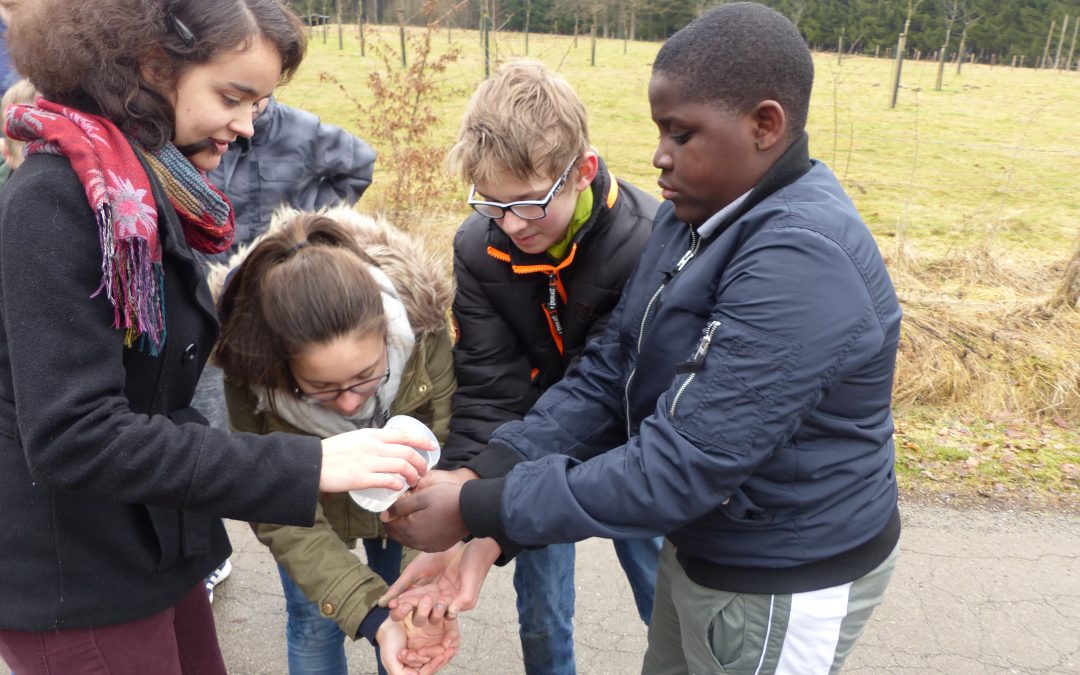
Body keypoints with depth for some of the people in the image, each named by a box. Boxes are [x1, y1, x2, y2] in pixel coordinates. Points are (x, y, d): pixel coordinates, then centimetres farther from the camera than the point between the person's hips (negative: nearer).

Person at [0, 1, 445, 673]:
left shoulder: (152, 190, 6)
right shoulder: (57, 199, -22)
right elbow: (72, 436, -28)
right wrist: (305, 466, -31)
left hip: (149, 552, 8)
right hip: (73, 586, -7)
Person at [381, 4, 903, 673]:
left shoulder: (799, 264, -30)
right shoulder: (695, 215, -1)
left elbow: (679, 470, -32)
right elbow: (608, 372, -5)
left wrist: (477, 512, -27)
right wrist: (480, 477, -16)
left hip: (788, 588, -7)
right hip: (704, 545, 8)